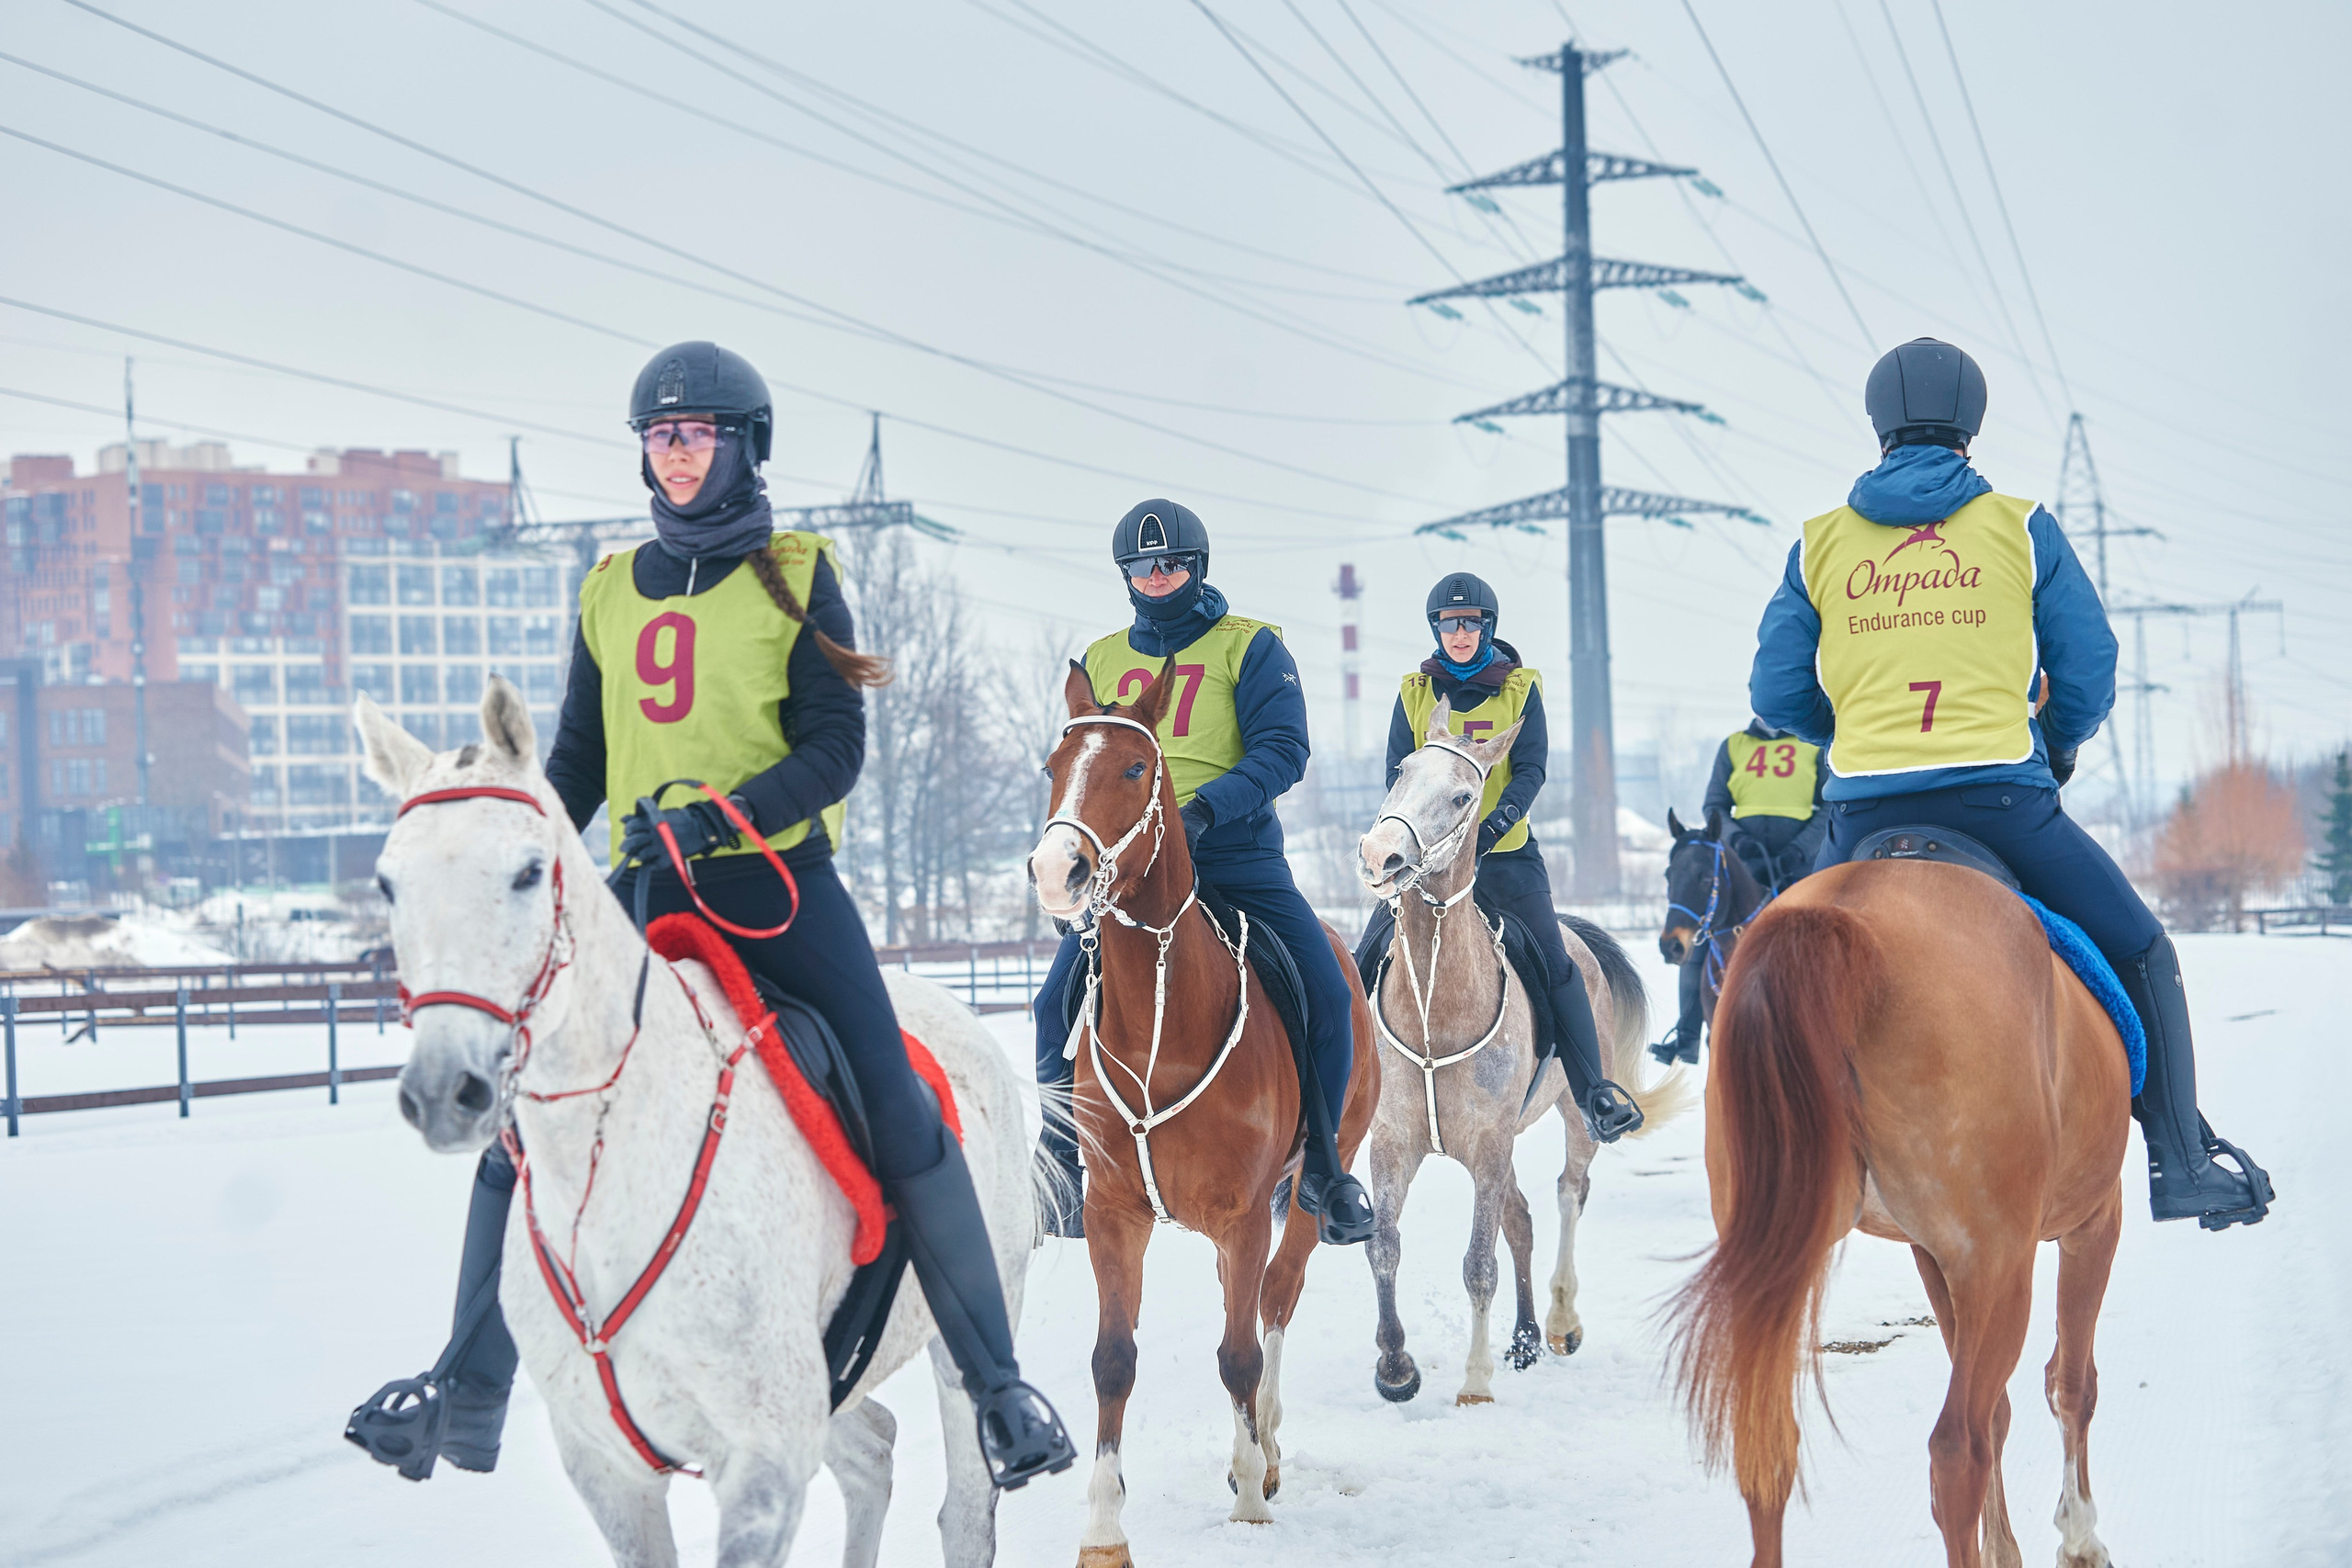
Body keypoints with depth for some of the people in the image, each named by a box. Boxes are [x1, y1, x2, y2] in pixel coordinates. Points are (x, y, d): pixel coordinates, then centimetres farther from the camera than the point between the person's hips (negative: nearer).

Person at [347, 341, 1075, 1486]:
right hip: (643, 888, 4)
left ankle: (997, 1387, -5)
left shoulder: (794, 577, 2)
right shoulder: (610, 593, 13)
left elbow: (834, 748, -6)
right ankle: (469, 1400, 2)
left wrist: (717, 816, -21)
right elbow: (577, 760, 18)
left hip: (779, 880, -4)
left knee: (897, 1110, -14)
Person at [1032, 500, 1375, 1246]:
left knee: (1327, 993, -16)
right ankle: (1060, 1171, 1)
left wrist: (1206, 807, -24)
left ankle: (1320, 1164, 2)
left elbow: (1283, 750, -9)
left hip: (1236, 854, -2)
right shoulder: (1100, 661, 14)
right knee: (1058, 1003, -14)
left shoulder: (1250, 647, 2)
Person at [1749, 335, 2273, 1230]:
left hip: (1865, 808, 2)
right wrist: (2054, 746, 27)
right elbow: (2089, 675, 7)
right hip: (2000, 797, -2)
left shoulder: (1820, 544, 10)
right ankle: (2182, 1160, 9)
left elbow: (1777, 693, 10)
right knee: (2141, 955, 14)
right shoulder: (2021, 527, 6)